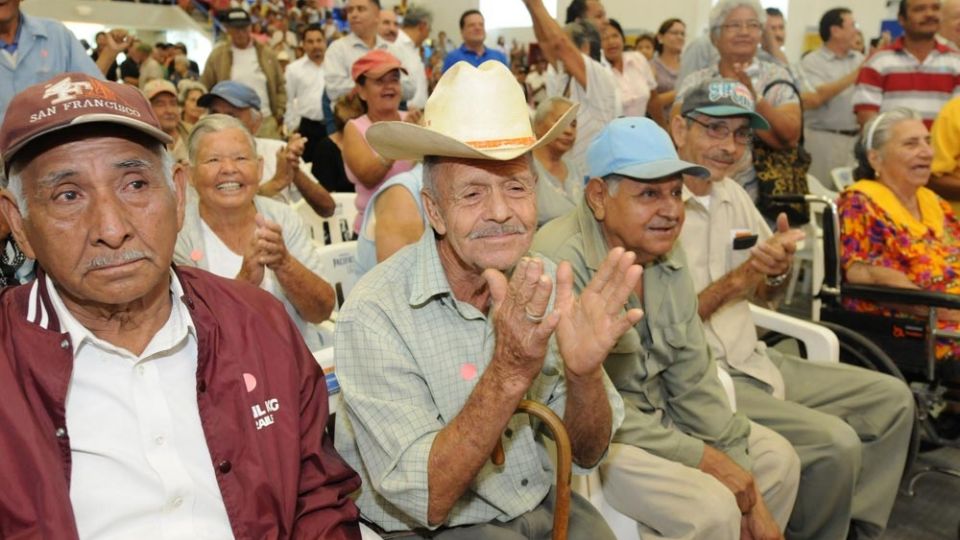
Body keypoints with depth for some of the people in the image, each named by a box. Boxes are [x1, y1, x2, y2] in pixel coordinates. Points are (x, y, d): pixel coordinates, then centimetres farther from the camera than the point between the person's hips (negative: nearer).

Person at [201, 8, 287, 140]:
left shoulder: (267, 53, 8)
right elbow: (205, 89, 7)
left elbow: (280, 86, 12)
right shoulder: (217, 56, 4)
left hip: (266, 122, 1)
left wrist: (279, 114, 4)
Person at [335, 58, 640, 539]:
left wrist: (584, 371, -24)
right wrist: (509, 373, -34)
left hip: (545, 501, 4)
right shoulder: (374, 315, -21)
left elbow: (587, 453, -4)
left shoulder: (544, 284, -7)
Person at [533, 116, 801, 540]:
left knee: (776, 458, 9)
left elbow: (694, 381, 3)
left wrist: (752, 499, -2)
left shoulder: (667, 254, 0)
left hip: (659, 415, 8)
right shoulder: (560, 261, -25)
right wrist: (700, 456, -18)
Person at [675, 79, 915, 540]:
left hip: (753, 360, 9)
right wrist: (735, 280, -21)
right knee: (835, 443, -22)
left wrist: (779, 269, -5)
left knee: (892, 400, 9)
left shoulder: (733, 194, 9)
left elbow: (765, 296, 17)